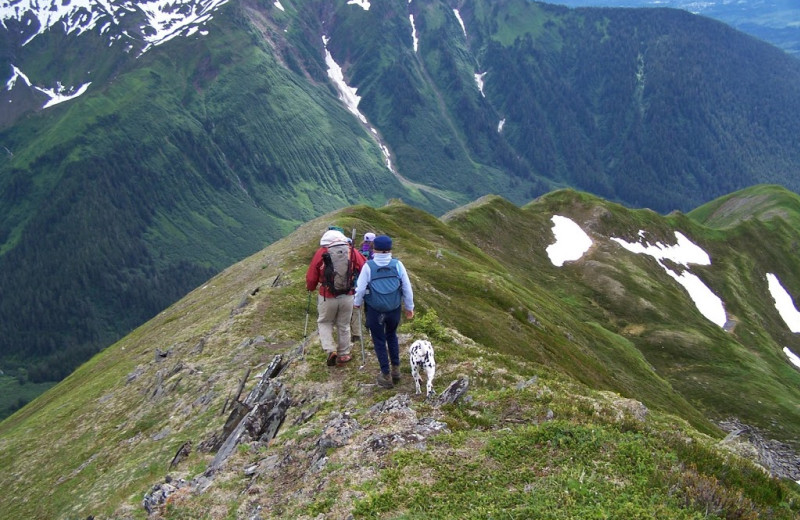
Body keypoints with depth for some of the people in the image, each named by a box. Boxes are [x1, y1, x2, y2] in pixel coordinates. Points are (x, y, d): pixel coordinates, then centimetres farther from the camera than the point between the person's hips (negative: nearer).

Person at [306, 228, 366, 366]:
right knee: (344, 326, 18)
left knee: (324, 323, 19)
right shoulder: (352, 251, -2)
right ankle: (343, 355, 27)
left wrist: (310, 288, 19)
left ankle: (330, 350, 3)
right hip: (347, 297, 2)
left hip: (327, 297, -1)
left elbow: (311, 277, -2)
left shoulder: (321, 252, -6)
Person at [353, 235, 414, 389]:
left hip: (375, 311, -2)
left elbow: (360, 288, -7)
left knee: (379, 341, 11)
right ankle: (396, 369, 27)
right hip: (395, 309, 3)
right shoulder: (398, 264, -7)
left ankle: (386, 375, 15)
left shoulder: (368, 266, -12)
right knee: (392, 336, 25)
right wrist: (409, 307, 12)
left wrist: (357, 303, 14)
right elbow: (407, 288, -2)